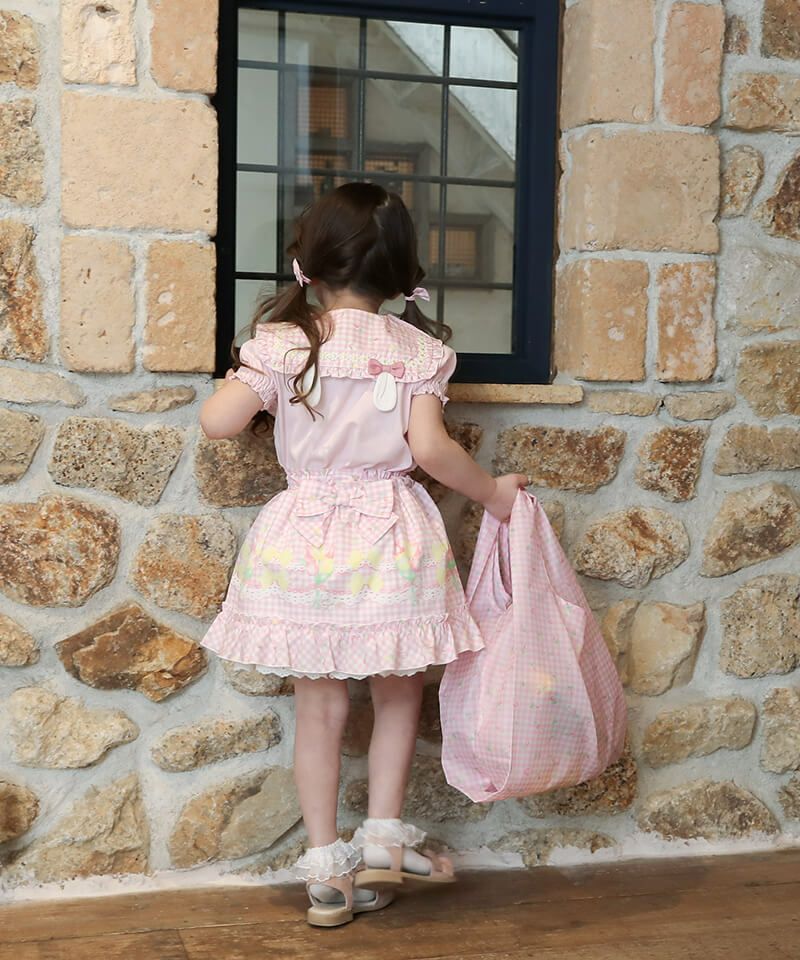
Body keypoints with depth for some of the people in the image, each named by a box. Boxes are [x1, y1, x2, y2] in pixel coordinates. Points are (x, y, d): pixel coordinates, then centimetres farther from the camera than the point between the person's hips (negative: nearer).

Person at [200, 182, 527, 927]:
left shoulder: (280, 342, -3)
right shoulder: (418, 350, -4)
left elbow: (218, 423, -6)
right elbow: (430, 448, -13)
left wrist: (244, 375, 14)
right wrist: (493, 492, 2)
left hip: (305, 538, 1)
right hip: (389, 538, -1)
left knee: (320, 707, 9)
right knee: (398, 694, 19)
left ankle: (326, 869, 15)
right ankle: (383, 837, 16)